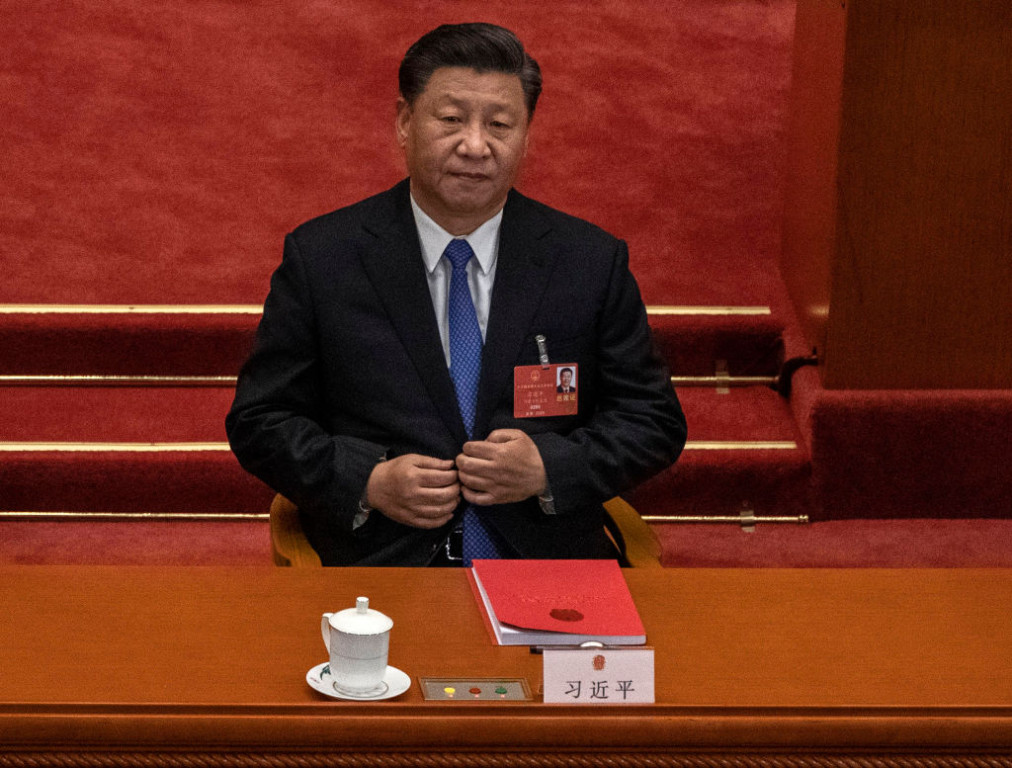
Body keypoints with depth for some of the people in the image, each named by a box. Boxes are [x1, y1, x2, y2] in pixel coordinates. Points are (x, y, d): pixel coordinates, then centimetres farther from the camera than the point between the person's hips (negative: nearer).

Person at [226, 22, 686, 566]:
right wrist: (368, 482, -8)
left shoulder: (592, 263, 9)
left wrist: (549, 469, -6)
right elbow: (259, 422, 9)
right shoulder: (319, 258, 6)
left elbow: (656, 422, 12)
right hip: (376, 573, -2)